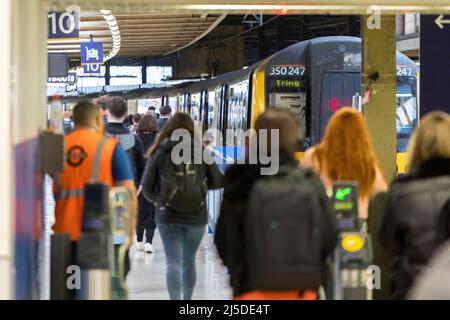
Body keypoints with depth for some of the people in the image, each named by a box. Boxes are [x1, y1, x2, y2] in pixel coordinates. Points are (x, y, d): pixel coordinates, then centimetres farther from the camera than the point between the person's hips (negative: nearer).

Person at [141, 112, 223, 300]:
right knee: (189, 261, 17)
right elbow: (217, 182, 1)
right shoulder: (201, 152, -3)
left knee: (173, 262, 0)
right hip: (196, 216, 2)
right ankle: (187, 300, 28)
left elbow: (147, 186, -2)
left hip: (168, 216, -2)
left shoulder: (160, 153, -4)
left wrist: (155, 199, 17)